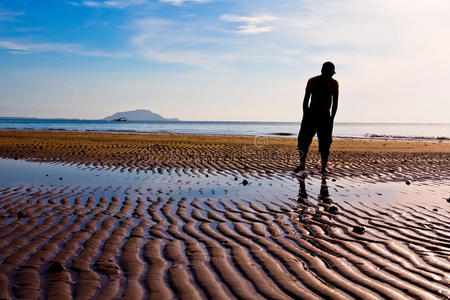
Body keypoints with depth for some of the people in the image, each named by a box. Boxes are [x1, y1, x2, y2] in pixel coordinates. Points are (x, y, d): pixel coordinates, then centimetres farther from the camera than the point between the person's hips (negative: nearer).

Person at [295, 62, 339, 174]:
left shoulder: (334, 84, 1)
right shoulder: (312, 81, -1)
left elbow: (335, 102, 4)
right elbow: (306, 99, 1)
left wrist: (332, 118, -5)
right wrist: (305, 116, -5)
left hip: (325, 115, 0)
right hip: (311, 113, 0)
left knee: (325, 143, -3)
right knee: (303, 140, -7)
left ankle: (324, 166, 4)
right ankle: (302, 164, 3)